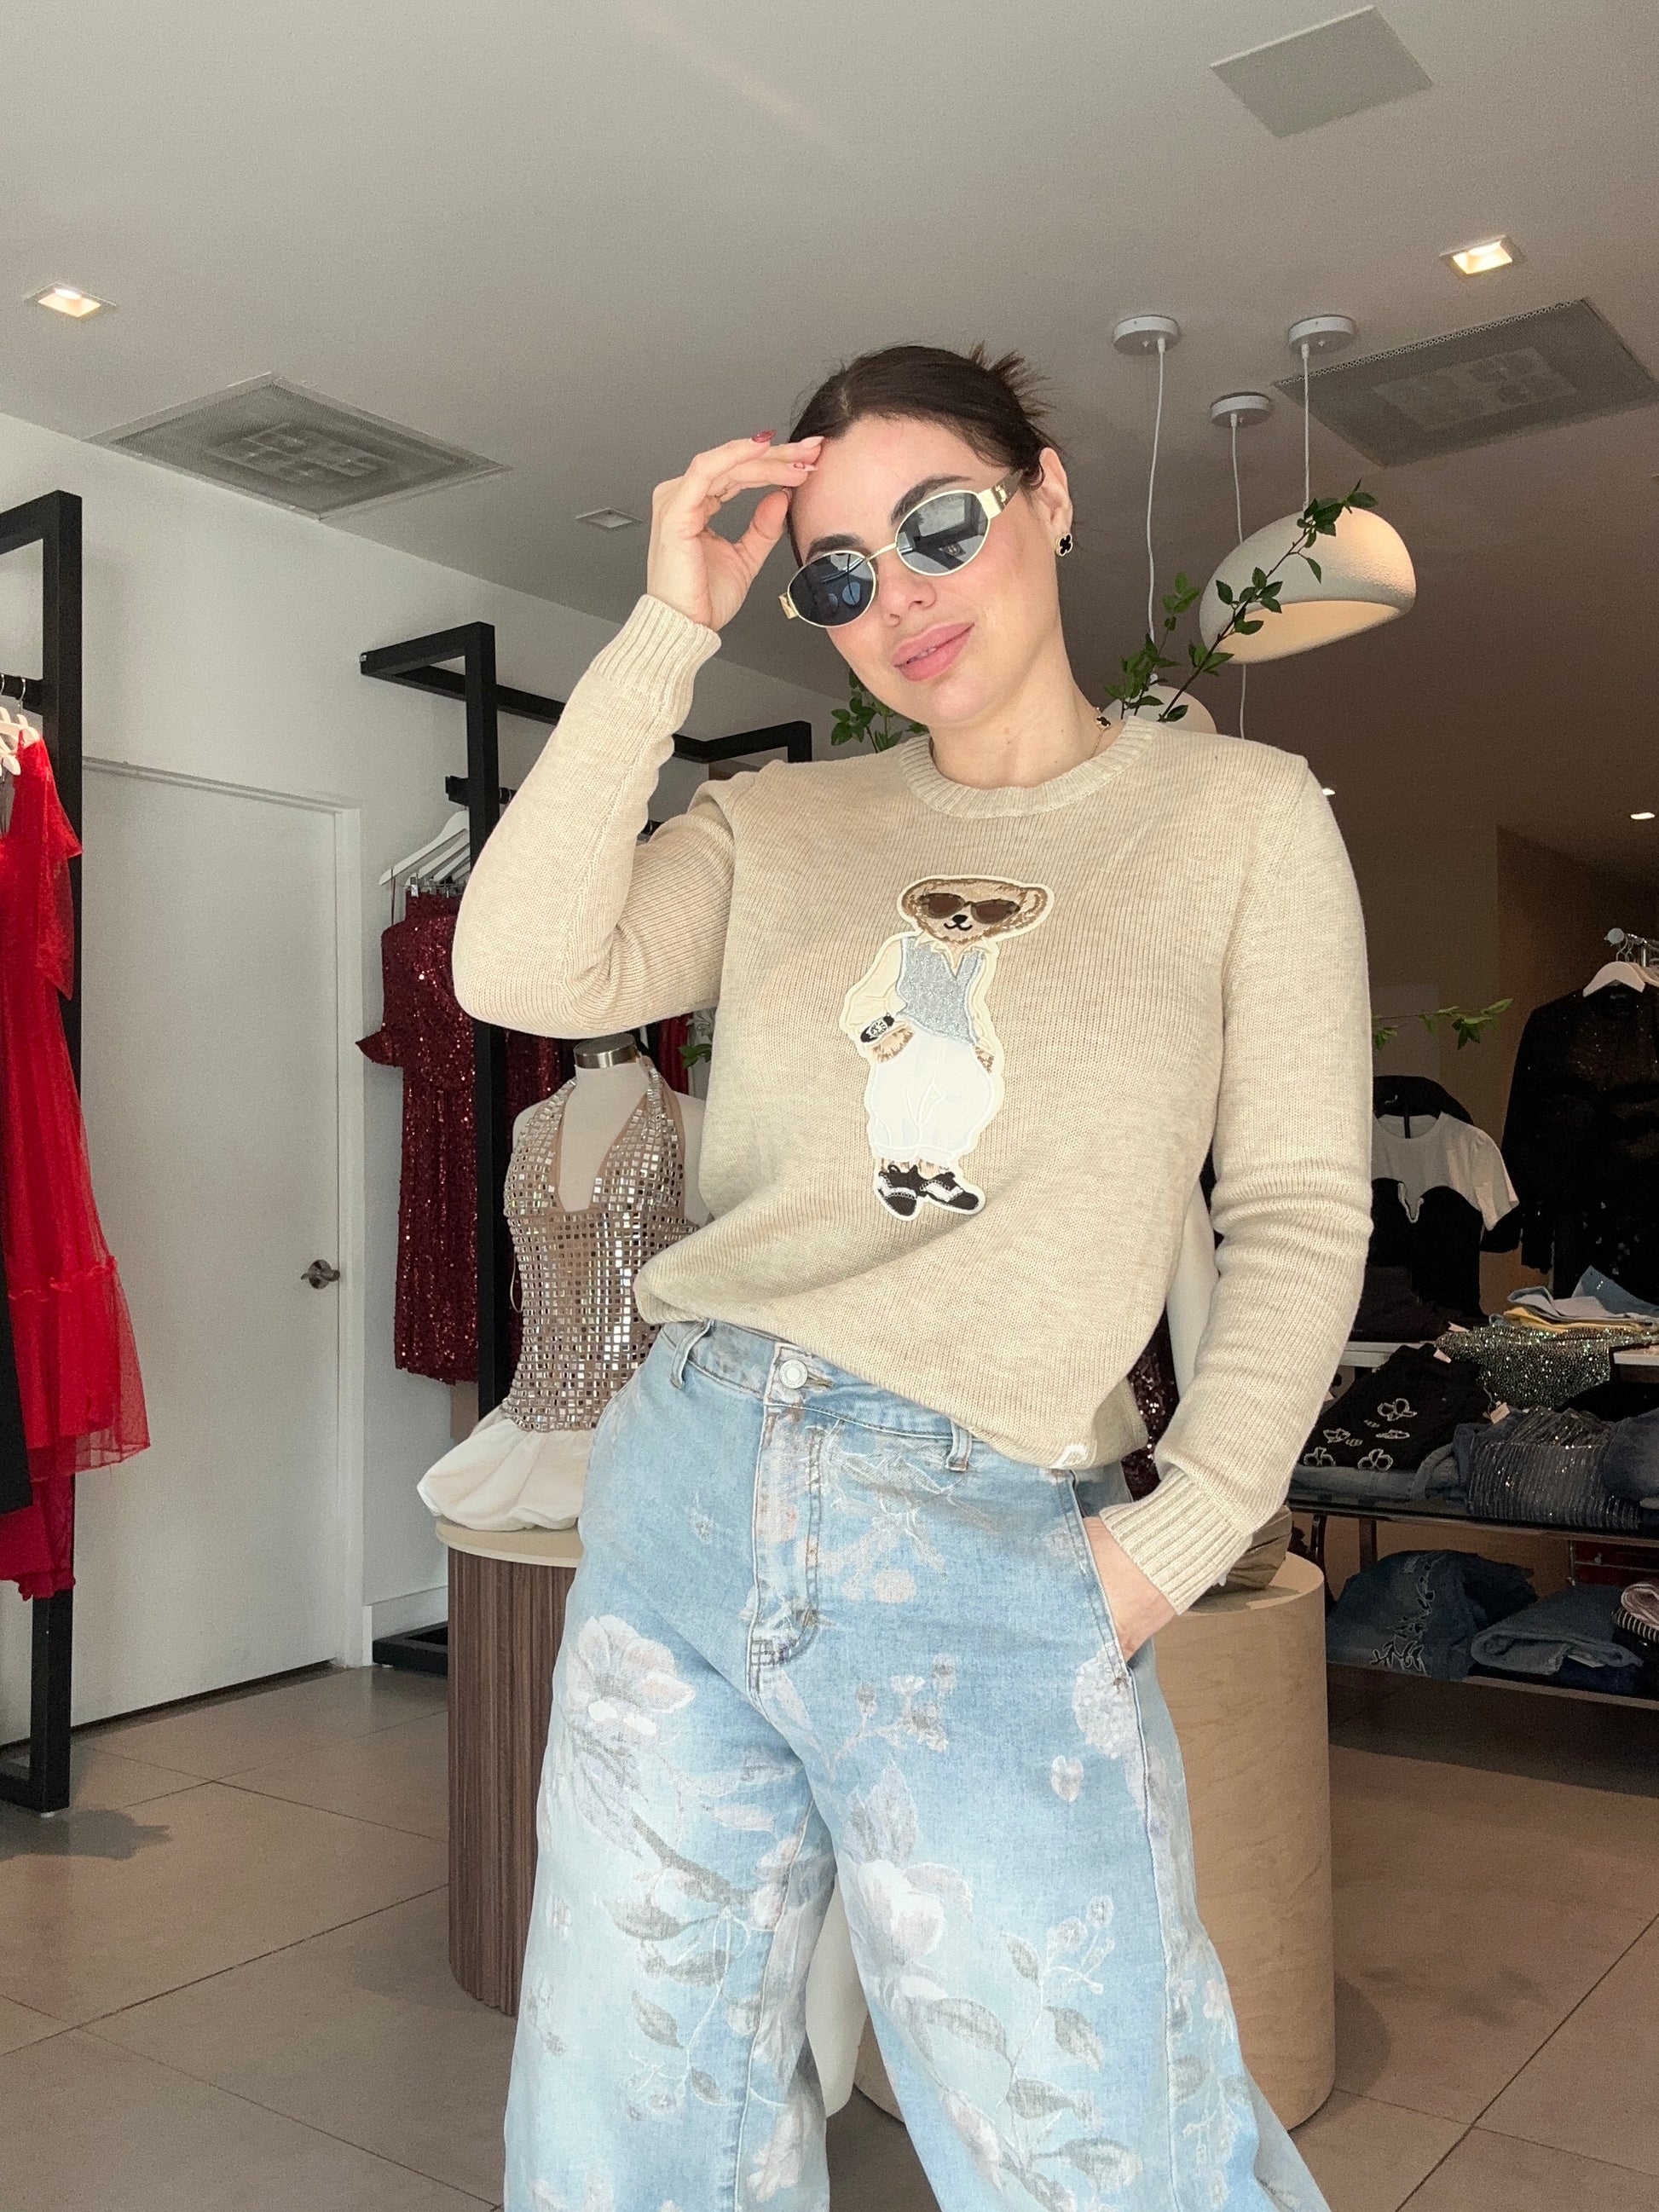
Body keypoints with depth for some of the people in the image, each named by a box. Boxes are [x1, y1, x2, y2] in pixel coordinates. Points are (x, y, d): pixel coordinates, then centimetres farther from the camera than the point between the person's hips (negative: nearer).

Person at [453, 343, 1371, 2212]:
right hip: (679, 1499, 4)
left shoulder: (1239, 813, 4)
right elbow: (522, 971, -7)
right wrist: (669, 626, -3)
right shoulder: (777, 826, 10)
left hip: (989, 1565, -3)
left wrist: (1181, 1537, -9)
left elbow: (1299, 1211, 0)